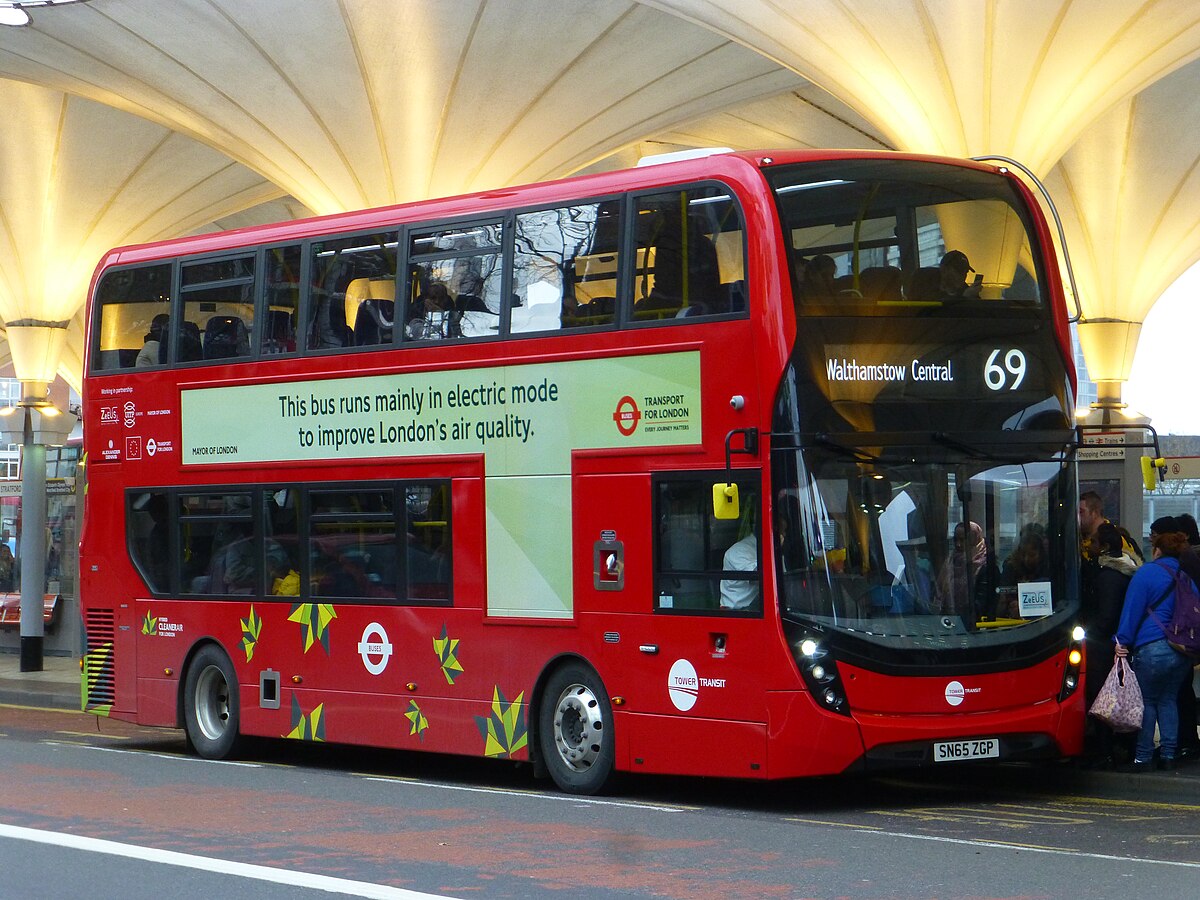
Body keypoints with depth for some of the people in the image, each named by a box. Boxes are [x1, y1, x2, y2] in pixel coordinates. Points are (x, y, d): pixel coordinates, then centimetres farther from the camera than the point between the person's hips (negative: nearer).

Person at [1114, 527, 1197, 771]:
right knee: (1168, 700, 14)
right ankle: (1168, 755, 12)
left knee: (1146, 701, -1)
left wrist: (1123, 641, -6)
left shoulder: (1146, 573, -4)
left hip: (1152, 648, -6)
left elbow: (1132, 609, -7)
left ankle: (1143, 757, -2)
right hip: (1183, 650, 6)